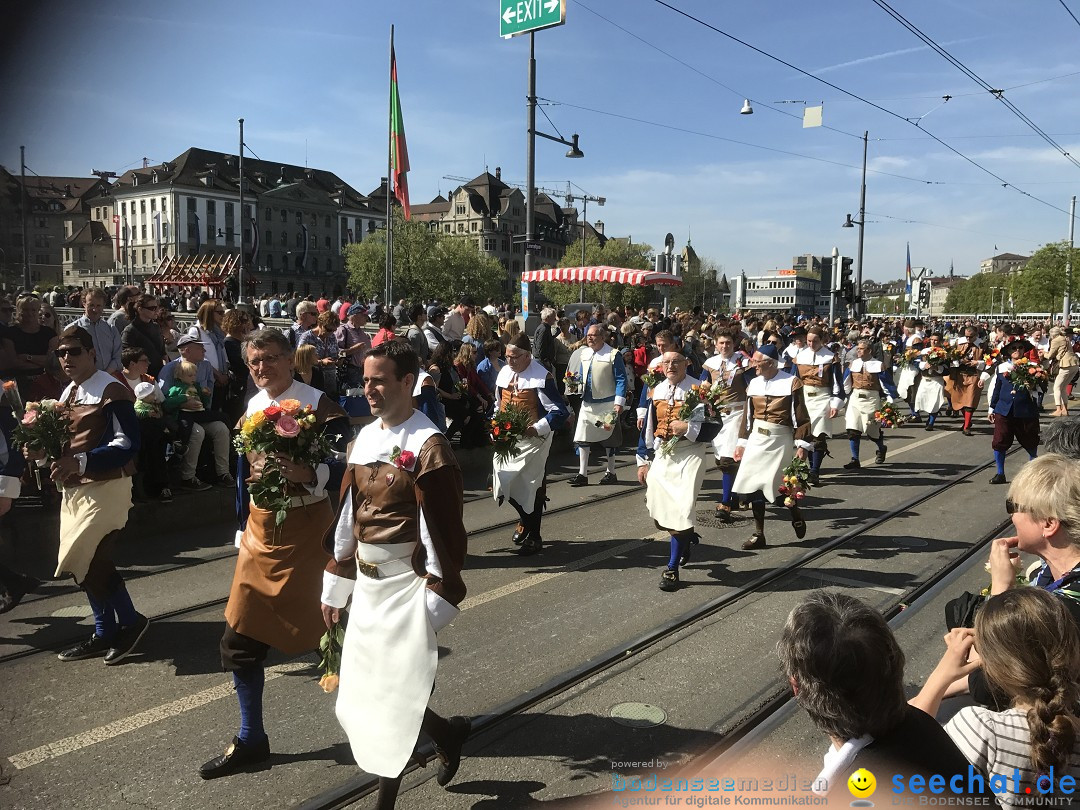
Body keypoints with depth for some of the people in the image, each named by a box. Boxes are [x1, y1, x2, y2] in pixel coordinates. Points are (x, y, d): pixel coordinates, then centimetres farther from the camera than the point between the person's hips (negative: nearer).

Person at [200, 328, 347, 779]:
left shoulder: (317, 403, -10)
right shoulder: (253, 408, 9)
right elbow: (244, 471, 17)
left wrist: (308, 474, -32)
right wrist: (243, 529, 17)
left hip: (305, 530, -6)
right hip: (261, 529, 6)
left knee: (316, 633, 2)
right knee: (240, 640, 7)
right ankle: (251, 741, 24)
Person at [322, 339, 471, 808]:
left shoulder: (429, 447, -16)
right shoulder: (363, 439, 6)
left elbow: (443, 531, -16)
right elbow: (349, 515, 11)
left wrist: (437, 602, -16)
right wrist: (335, 585, 13)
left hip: (407, 586, -7)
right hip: (367, 584, 8)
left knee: (393, 697, 0)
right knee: (360, 695, 15)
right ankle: (447, 733, 37)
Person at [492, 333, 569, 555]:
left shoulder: (542, 377, -16)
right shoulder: (504, 373, 5)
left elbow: (560, 412, -17)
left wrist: (536, 429, -26)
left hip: (532, 440, -6)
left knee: (530, 487, 3)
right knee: (502, 482, 6)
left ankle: (534, 537, 21)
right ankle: (526, 519, 34)